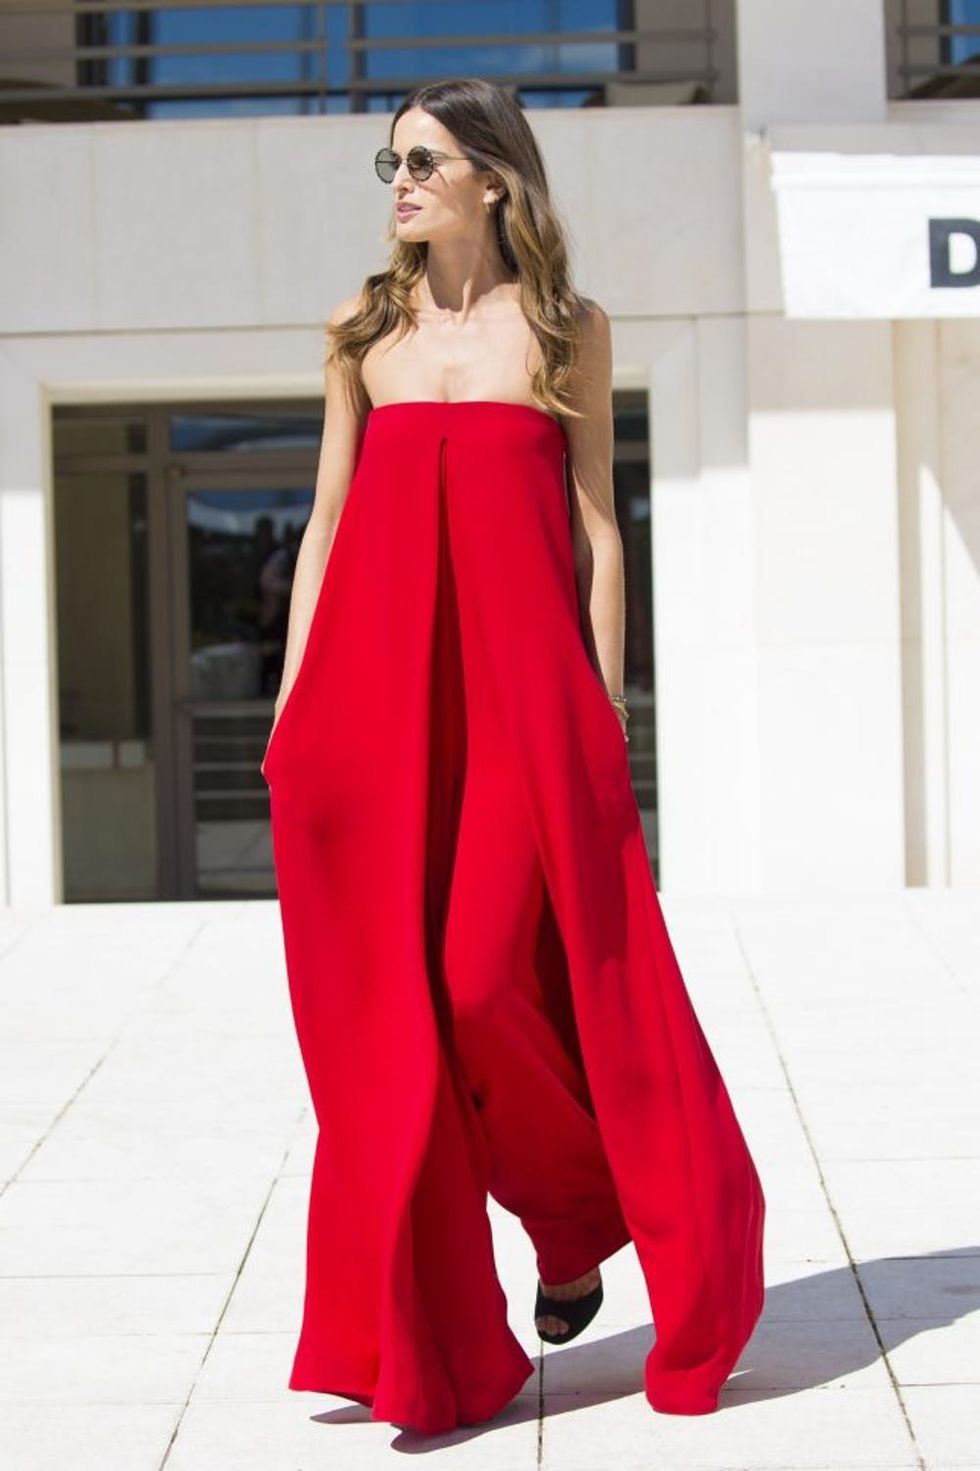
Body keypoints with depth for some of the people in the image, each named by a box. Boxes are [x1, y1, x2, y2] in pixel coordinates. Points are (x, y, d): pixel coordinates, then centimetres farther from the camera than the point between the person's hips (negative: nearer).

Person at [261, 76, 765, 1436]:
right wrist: (294, 703, 5)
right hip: (379, 688, 3)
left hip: (522, 684, -3)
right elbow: (329, 524, 12)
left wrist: (603, 712, -2)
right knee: (388, 1006, 1)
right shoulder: (364, 331, 13)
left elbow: (597, 528, 4)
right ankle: (424, 1335, 11)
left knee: (494, 981, -7)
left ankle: (581, 1217, 23)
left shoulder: (567, 328, 6)